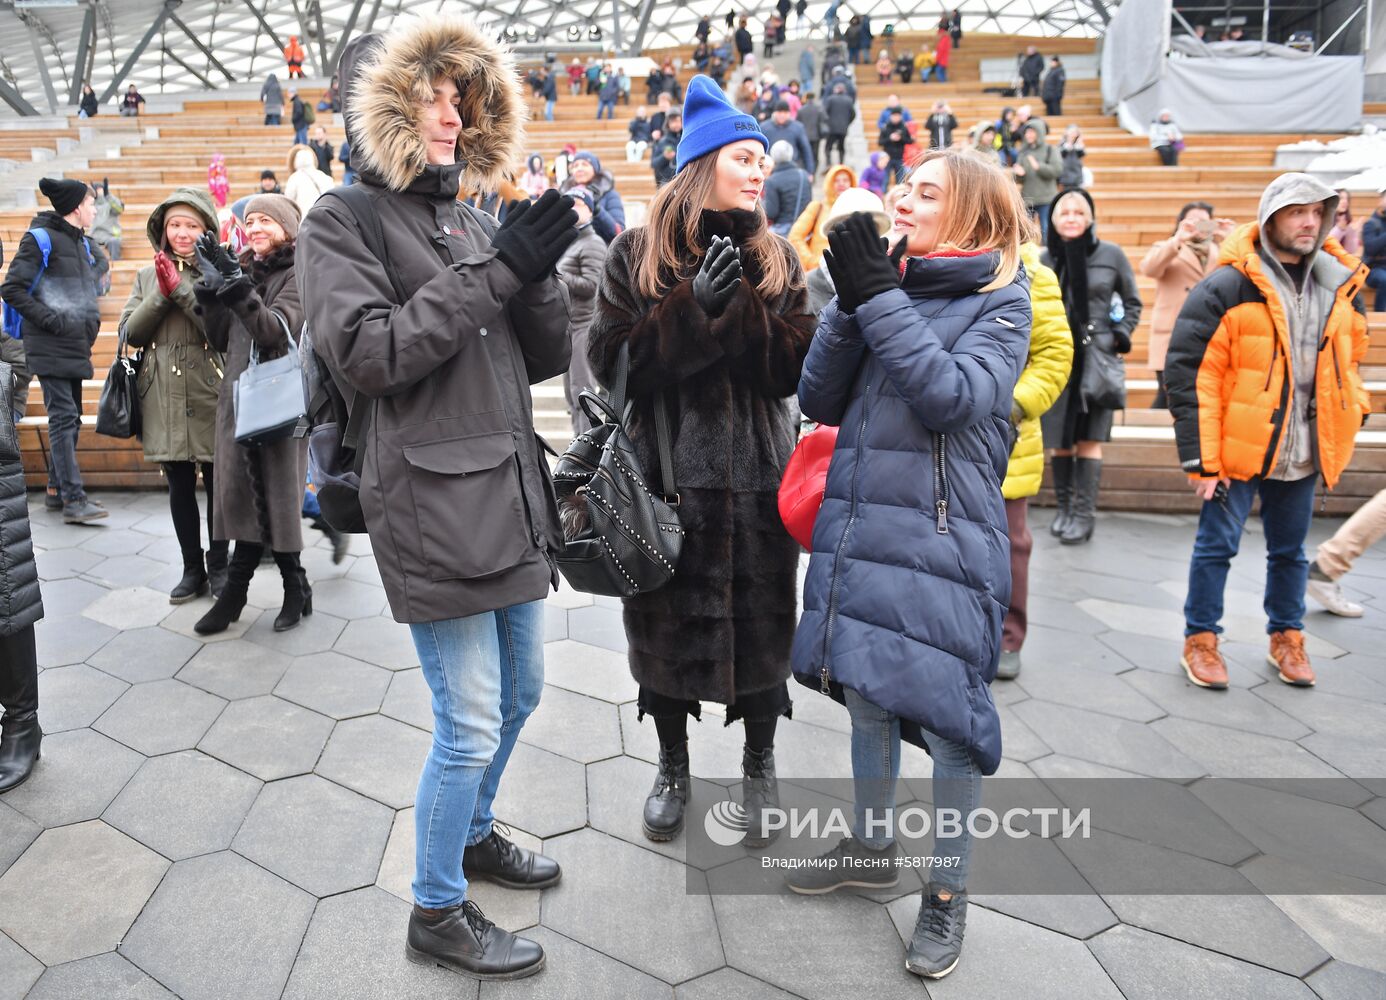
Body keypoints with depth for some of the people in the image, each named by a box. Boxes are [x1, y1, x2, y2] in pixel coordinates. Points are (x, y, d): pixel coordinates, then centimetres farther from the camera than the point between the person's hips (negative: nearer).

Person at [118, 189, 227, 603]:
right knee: (180, 487, 11)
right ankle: (192, 569, 22)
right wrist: (161, 295, -8)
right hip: (164, 397, 4)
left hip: (210, 396, -4)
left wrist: (181, 289, -18)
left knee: (216, 485, 6)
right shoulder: (148, 275, 11)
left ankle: (218, 566, 21)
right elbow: (129, 333, 4)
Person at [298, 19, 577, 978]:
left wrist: (539, 271, -8)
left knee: (518, 692, 20)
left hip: (512, 492, 7)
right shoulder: (345, 220, -3)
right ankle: (438, 911, 22)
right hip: (434, 502, -7)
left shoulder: (472, 220, 14)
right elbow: (366, 352, -18)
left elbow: (546, 358, 10)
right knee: (471, 725, 0)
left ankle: (472, 832, 44)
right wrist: (494, 269, -18)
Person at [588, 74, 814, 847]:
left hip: (757, 477, 1)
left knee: (762, 620, 10)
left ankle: (760, 765, 33)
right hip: (666, 473, -1)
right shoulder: (638, 254, 0)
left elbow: (793, 369, -6)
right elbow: (612, 361, -10)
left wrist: (738, 306, -20)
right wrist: (694, 307, -19)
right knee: (666, 621, 10)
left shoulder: (776, 259, 5)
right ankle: (674, 766, 33)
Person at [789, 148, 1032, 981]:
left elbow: (952, 396, -18)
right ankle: (872, 844, 36)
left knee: (945, 711, 1)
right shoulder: (886, 280, 11)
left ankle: (949, 889, 21)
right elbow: (820, 400, 4)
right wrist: (851, 303, -8)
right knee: (866, 692, 15)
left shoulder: (1001, 301, -2)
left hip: (942, 535, -5)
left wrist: (881, 297, -16)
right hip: (860, 524, 5)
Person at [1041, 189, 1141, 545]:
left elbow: (1132, 302, 13)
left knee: (1089, 439, -3)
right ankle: (1064, 508, 18)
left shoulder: (1112, 255, 3)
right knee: (1058, 439, 4)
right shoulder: (1043, 259, 5)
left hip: (1096, 358, -1)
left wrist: (1119, 337, 1)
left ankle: (1084, 515, 2)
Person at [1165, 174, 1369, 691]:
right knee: (1217, 545, 3)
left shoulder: (1341, 286, 7)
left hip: (1303, 452, 5)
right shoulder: (1227, 288, -12)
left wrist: (1349, 422, 11)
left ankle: (1286, 638, 32)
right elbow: (1190, 375, -14)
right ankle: (1200, 639, 18)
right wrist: (1200, 457, -16)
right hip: (1238, 447, -5)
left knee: (1289, 550, 16)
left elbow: (1348, 363, 21)